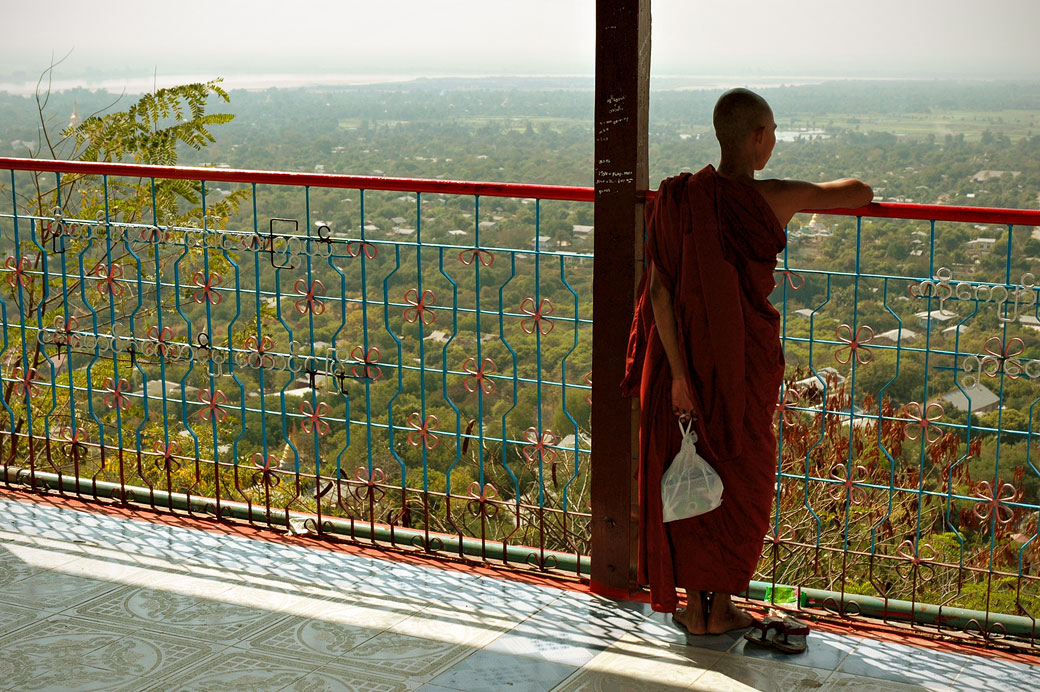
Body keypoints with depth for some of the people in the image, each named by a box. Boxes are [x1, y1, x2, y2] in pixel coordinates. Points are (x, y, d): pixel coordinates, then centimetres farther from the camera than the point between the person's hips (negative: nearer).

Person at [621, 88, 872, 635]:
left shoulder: (679, 200, -9)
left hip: (688, 355, 2)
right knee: (740, 479, 15)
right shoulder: (774, 200, -14)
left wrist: (678, 372, -13)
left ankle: (692, 607, 22)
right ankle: (721, 607, 23)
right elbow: (863, 193, -1)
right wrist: (824, 190, 21)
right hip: (747, 361, -2)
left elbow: (659, 290, -14)